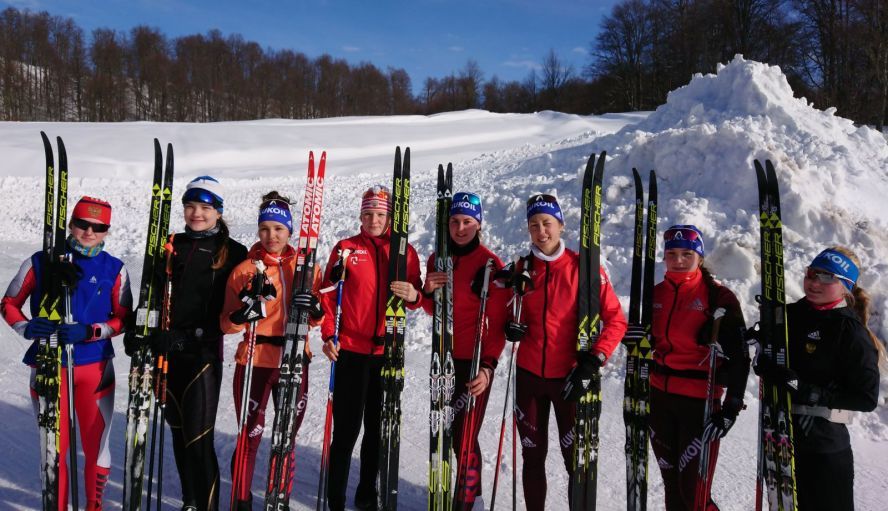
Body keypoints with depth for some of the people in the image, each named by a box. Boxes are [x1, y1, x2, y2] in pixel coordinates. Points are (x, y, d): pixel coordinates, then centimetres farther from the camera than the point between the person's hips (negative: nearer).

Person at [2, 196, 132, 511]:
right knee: (54, 448, 10)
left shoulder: (114, 269, 0)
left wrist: (89, 332, -15)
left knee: (97, 447, 6)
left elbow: (124, 318, 2)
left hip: (95, 367, 0)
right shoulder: (41, 262, -1)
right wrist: (27, 328, -13)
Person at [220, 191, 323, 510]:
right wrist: (242, 313, -23)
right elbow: (226, 324, -1)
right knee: (250, 436, 4)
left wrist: (315, 308, -16)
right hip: (254, 362, -2)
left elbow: (319, 318, 6)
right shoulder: (244, 269, -2)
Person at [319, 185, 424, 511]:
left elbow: (416, 299, 5)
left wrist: (413, 296, -18)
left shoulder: (406, 251, 5)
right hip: (350, 349, -2)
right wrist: (328, 335, -8)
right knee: (346, 429, -1)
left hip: (387, 351, 2)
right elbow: (328, 294, 2)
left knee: (378, 427, 13)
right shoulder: (345, 248, 2)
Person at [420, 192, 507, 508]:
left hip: (476, 361, -6)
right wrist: (428, 292, -10)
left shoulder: (491, 264, -12)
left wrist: (489, 365, -22)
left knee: (464, 436, -3)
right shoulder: (437, 259, 5)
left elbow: (497, 323, -12)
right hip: (445, 357, 6)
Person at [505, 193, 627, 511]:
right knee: (532, 455, 14)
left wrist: (594, 359, -17)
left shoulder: (584, 267, -7)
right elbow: (509, 314, 15)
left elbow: (616, 320, -7)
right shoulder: (522, 269, 3)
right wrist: (510, 328, -7)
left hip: (569, 377, -3)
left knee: (577, 459, 3)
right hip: (528, 374, 3)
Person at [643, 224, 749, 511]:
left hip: (699, 400, -5)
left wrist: (731, 409, -14)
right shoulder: (656, 293, 7)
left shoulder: (719, 297, -8)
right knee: (672, 486, 14)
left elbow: (737, 357, -9)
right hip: (659, 398, 5)